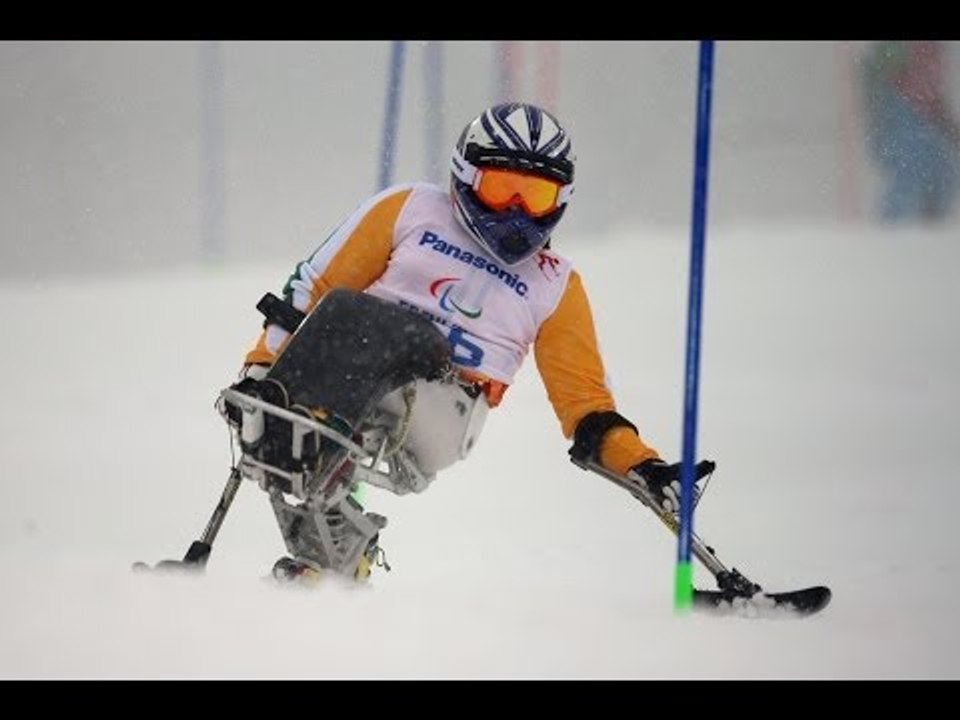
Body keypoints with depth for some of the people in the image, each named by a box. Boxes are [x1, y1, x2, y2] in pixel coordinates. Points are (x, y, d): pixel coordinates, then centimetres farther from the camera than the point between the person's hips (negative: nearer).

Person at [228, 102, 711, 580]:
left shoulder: (554, 285, 20)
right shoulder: (412, 211, 15)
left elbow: (584, 398, 17)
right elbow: (316, 285, 14)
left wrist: (645, 468, 3)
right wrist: (262, 365, 5)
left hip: (443, 411, 0)